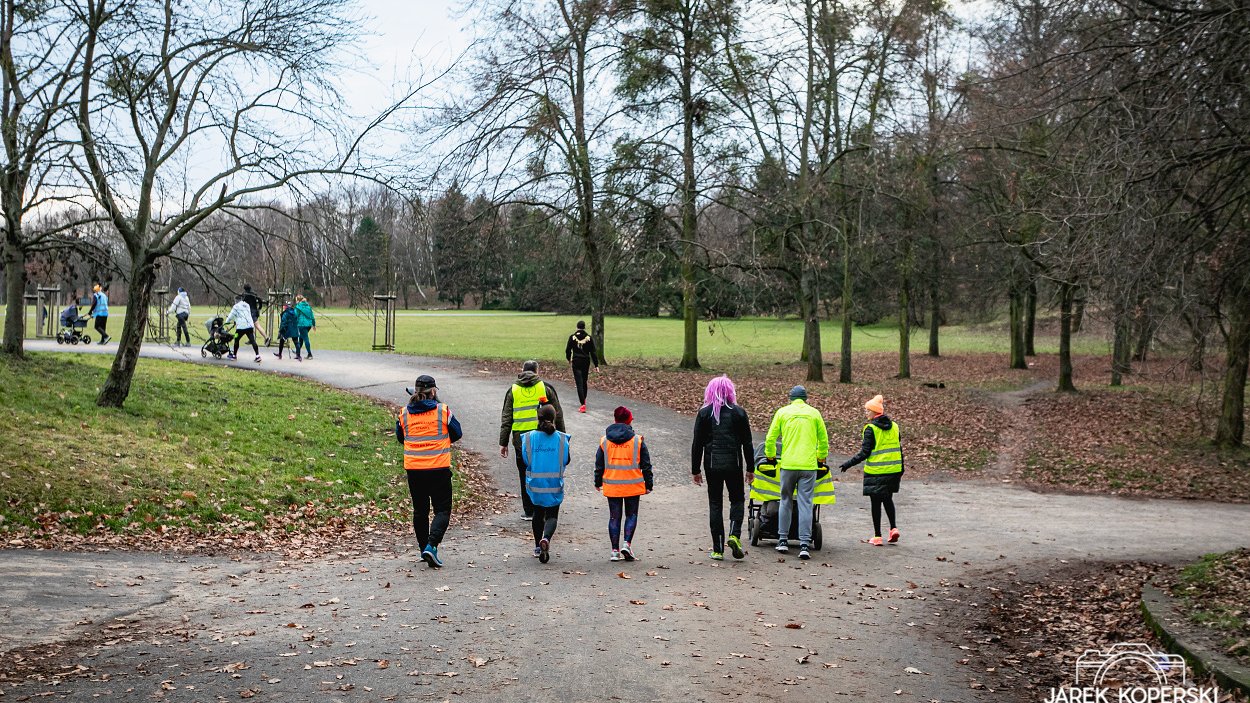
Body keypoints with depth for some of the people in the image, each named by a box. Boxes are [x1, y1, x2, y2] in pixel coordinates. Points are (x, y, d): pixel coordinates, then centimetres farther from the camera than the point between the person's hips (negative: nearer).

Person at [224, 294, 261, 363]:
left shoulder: (236, 306, 0)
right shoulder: (247, 305, 18)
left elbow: (231, 316, 6)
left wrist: (226, 322, 26)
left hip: (241, 326, -5)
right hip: (250, 325, 5)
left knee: (236, 340, 13)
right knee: (252, 340, -1)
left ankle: (234, 355, 23)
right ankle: (257, 356, -12)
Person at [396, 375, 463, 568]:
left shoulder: (404, 414, 1)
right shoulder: (443, 411, -6)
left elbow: (400, 438, 14)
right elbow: (457, 434, 5)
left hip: (413, 469, 3)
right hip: (439, 468, -3)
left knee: (420, 510, 15)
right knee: (442, 509, 2)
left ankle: (424, 549, 21)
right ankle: (431, 546, -16)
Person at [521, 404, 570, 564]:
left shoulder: (529, 437, -8)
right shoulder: (561, 438, -8)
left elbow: (524, 460, -1)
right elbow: (566, 460, 0)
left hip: (535, 483, 2)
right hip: (555, 485, -1)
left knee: (538, 513, 21)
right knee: (552, 515, 6)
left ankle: (538, 547, 26)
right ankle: (546, 538, -23)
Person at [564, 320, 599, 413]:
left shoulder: (572, 337, -5)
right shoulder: (589, 338, -4)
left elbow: (568, 350, 3)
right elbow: (593, 352, -3)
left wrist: (569, 359, 22)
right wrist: (596, 365, 0)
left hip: (576, 362, -2)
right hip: (586, 362, 2)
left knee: (579, 383, -5)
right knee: (584, 382, 20)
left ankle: (583, 404, -17)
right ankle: (583, 399, 39)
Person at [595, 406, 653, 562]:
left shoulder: (604, 441, 1)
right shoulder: (638, 440, -5)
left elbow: (599, 464, 8)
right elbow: (646, 465, -1)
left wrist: (598, 482, 20)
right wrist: (649, 484, 8)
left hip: (612, 486, 2)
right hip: (632, 486, -2)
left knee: (614, 517, 9)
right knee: (631, 515, 12)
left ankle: (615, 550, 8)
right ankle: (627, 544, -5)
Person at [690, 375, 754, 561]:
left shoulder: (704, 413, 0)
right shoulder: (739, 413, 0)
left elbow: (697, 444, 0)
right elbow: (747, 443, 1)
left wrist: (696, 470, 6)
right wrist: (750, 469, 9)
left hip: (712, 465, 0)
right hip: (733, 464, 0)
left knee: (715, 503, 6)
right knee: (737, 499, 16)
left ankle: (718, 549, 5)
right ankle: (734, 534, -8)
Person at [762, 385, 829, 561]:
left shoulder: (782, 412, 6)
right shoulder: (814, 413, 8)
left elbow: (770, 438, 8)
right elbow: (823, 440, 13)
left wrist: (770, 456, 24)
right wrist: (821, 459, 28)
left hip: (788, 464, 0)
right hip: (809, 465, 0)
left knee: (785, 501, 14)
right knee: (805, 504, -1)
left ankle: (783, 540, 17)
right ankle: (804, 544, -6)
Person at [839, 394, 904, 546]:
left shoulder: (870, 428, -11)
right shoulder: (894, 426, 7)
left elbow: (865, 453, -14)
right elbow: (899, 449, 12)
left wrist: (848, 463, -6)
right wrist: (900, 470, 20)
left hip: (876, 472, -5)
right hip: (893, 471, 6)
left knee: (876, 502, 4)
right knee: (887, 499, 22)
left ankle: (877, 536, 8)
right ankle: (893, 527, 10)